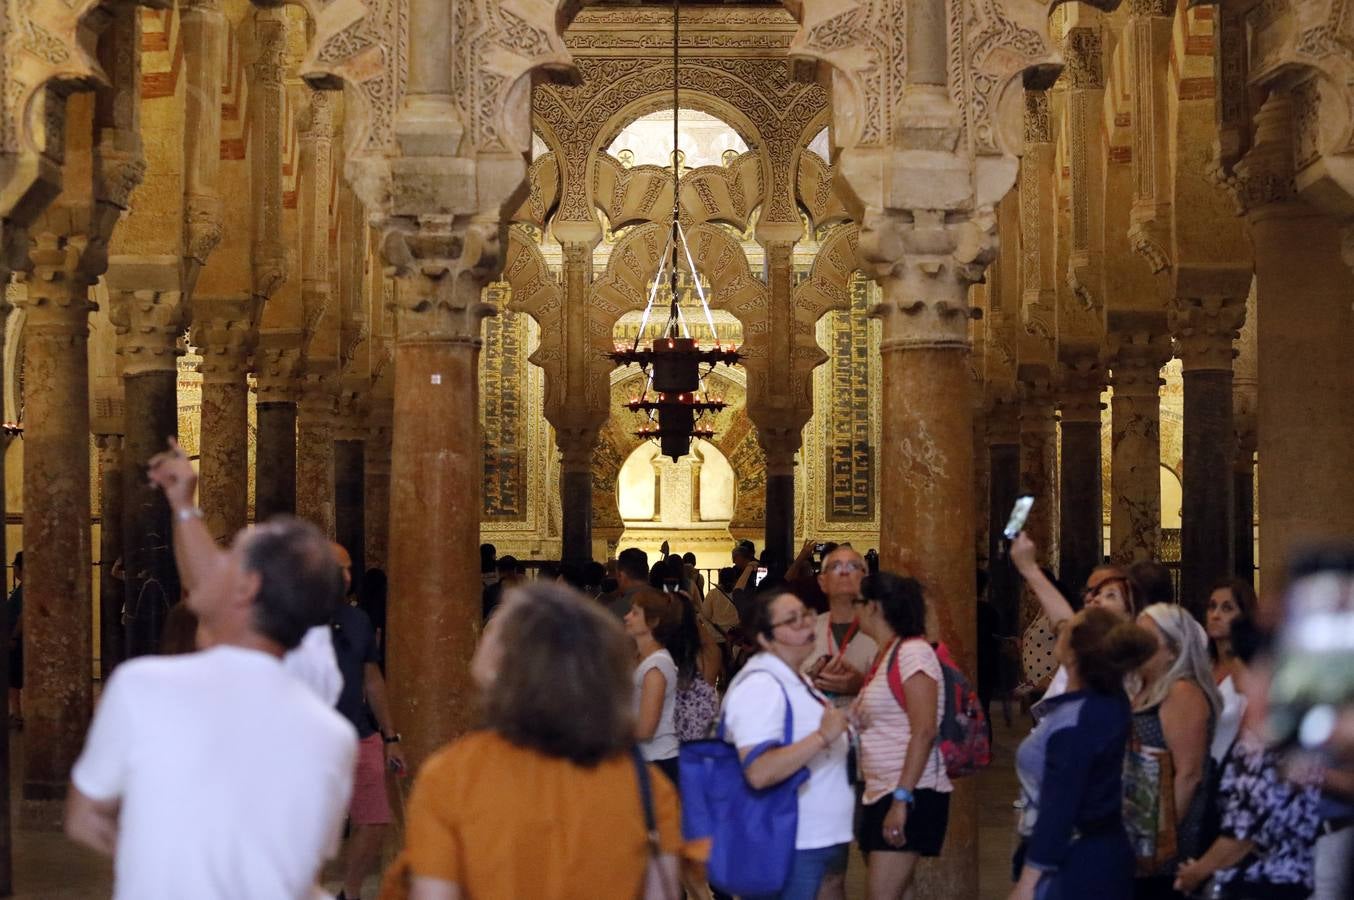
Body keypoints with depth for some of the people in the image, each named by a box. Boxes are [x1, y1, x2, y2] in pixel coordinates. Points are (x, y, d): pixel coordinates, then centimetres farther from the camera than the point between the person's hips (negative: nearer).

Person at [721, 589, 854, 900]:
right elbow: (759, 772, -29)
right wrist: (824, 736, -26)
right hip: (790, 850, -10)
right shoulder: (760, 685, -18)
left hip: (823, 840, 10)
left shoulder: (795, 682, 15)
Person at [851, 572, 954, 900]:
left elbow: (924, 732, -19)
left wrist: (902, 798, -23)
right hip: (881, 792, 9)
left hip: (910, 795, -9)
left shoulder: (912, 652, -11)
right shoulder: (885, 656, 17)